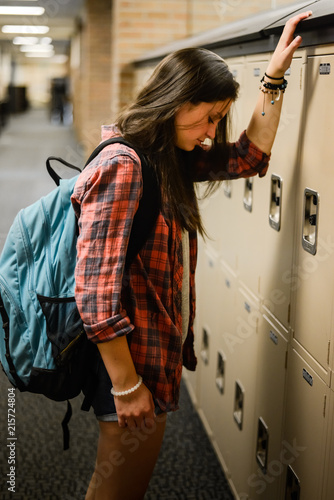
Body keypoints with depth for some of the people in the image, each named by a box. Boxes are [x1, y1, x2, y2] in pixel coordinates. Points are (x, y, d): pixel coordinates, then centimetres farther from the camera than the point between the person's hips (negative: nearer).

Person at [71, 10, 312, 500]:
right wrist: (127, 387, -20)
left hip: (163, 350, 9)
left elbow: (249, 156, 15)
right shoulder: (122, 166, -23)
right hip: (133, 360, -8)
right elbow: (96, 293, -25)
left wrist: (275, 76, 9)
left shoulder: (169, 161, 5)